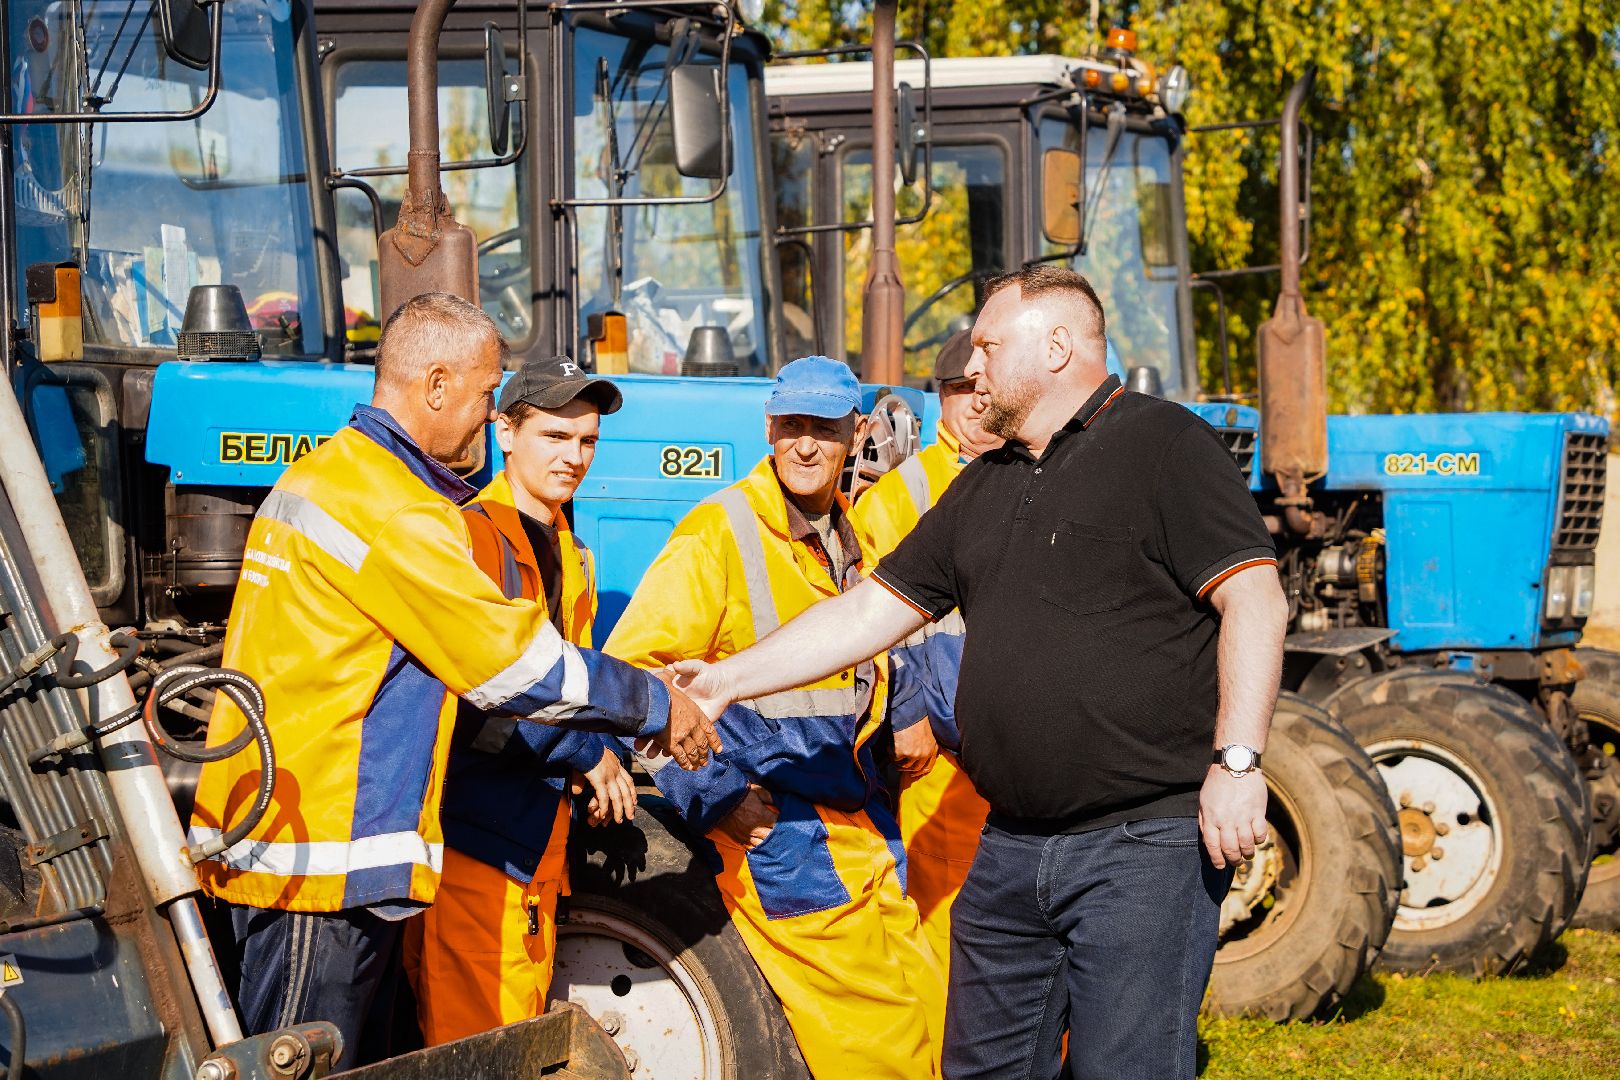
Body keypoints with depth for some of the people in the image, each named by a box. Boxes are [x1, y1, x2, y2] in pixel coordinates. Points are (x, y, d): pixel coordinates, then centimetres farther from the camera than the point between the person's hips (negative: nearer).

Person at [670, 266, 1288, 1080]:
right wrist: (728, 680, 16)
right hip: (1011, 850, 8)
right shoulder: (985, 487, 18)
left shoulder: (1163, 447, -5)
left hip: (1145, 840, -8)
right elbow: (871, 612, 21)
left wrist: (1236, 761, -20)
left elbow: (1255, 601, -13)